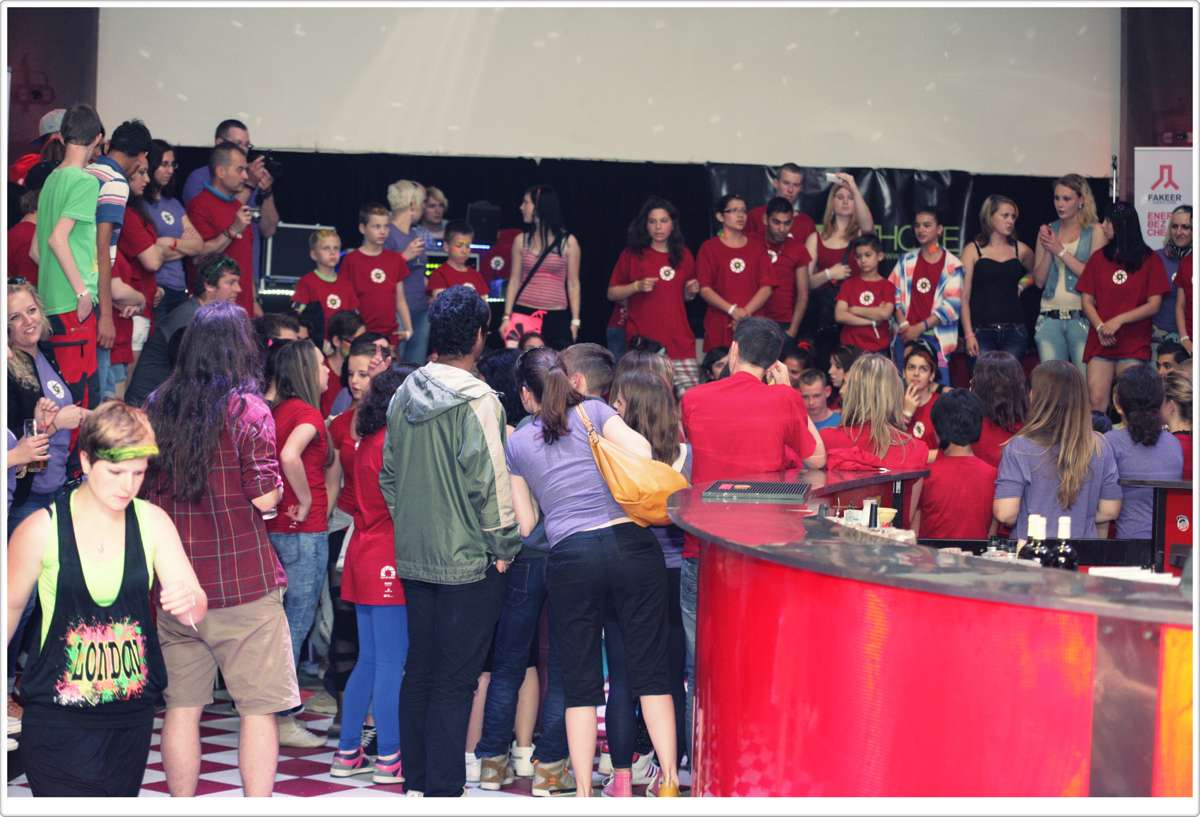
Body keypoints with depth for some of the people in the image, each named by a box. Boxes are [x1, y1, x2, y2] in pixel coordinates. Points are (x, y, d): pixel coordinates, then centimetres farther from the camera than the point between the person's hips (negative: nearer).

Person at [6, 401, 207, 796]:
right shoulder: (41, 530, -11)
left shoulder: (152, 522, -4)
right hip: (58, 718, -3)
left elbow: (196, 610, -7)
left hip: (133, 716, 3)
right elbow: (12, 605, 4)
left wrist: (190, 600, -31)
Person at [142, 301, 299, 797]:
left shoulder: (156, 407, 4)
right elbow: (265, 498, -12)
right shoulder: (247, 408, -10)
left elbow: (142, 492, 11)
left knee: (182, 707, 10)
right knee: (258, 709, 2)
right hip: (243, 586, -4)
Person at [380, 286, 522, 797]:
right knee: (455, 680, -2)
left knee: (419, 671, 14)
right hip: (468, 562, -7)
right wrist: (504, 546, -7)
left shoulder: (405, 396, 7)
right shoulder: (476, 401, -15)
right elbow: (488, 483, -17)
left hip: (414, 558, 7)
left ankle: (415, 780, 21)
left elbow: (388, 475, 13)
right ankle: (443, 789, 0)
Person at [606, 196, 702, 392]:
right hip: (643, 340, -3)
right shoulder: (632, 255, 5)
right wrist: (637, 286, -9)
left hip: (679, 339, 3)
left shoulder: (683, 255, 14)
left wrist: (691, 291, 5)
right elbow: (612, 294, 6)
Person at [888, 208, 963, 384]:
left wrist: (920, 327, -11)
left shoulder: (952, 266, 0)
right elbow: (895, 295, 10)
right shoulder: (906, 261, 12)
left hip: (936, 338, -3)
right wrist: (903, 324, -5)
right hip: (905, 335, 3)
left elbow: (952, 305, -6)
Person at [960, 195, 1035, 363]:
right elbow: (964, 297, -1)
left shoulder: (1020, 250, 11)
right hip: (982, 330, -3)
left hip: (1014, 330, 3)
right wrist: (968, 334, -9)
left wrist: (1024, 283, 11)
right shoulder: (973, 250, 4)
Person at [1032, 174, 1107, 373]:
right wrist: (1048, 251, -4)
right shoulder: (1047, 231, 14)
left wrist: (1060, 251, -9)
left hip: (1081, 316, -4)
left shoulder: (1094, 232, 2)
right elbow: (1039, 280, 11)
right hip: (1050, 317, 4)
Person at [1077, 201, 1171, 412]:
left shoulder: (1149, 260, 3)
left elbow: (1153, 305, -2)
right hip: (1100, 343, 2)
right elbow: (1087, 301, 8)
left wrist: (1118, 320, -11)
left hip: (1134, 346, -2)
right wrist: (1100, 327, -9)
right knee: (1096, 401, -7)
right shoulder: (1099, 258, 11)